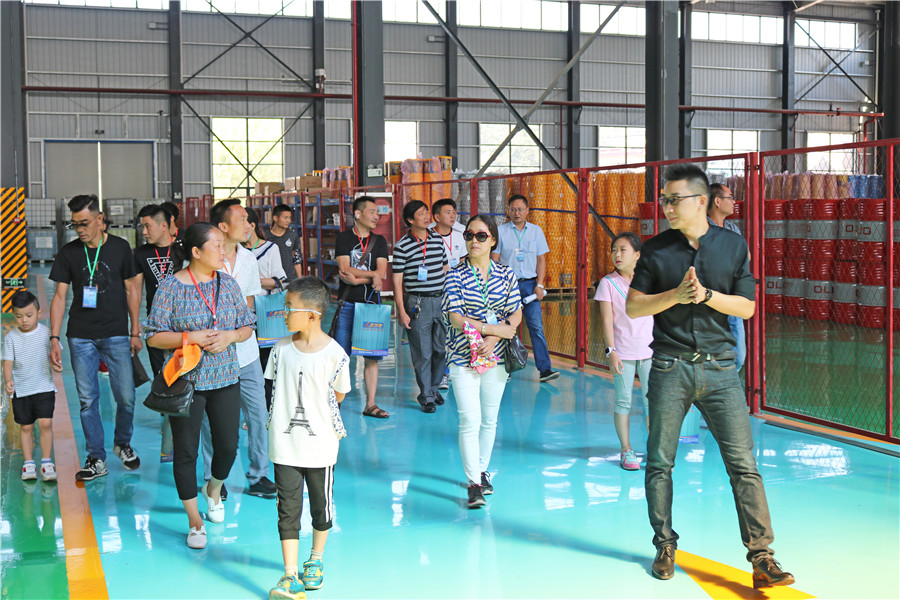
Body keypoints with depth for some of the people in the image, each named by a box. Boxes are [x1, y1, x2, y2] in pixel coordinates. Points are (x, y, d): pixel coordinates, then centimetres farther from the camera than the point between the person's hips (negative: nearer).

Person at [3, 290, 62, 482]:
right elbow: (8, 362, -5)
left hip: (44, 387, -1)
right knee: (26, 427, 8)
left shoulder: (46, 333, -3)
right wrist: (8, 381, -22)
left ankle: (47, 462, 0)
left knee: (45, 423, -11)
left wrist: (56, 364, -16)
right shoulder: (11, 337, -3)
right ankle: (28, 463, 19)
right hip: (21, 390, 1)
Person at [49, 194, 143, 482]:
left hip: (116, 335, -1)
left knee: (126, 397, -1)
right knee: (88, 399, 2)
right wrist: (54, 339, -2)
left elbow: (131, 290, 8)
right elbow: (59, 296, 5)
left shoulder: (119, 248, 3)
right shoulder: (68, 253, 4)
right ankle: (96, 459, 13)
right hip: (81, 337, 1)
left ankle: (122, 443, 25)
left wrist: (135, 332, 5)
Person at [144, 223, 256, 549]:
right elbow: (154, 336, -8)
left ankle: (213, 489, 41)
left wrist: (229, 336, -11)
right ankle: (195, 521, 17)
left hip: (225, 377, 4)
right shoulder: (170, 287, -8)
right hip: (186, 381, -4)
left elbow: (247, 326, 9)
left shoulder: (228, 283, 4)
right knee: (186, 450, 2)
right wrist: (191, 337, -20)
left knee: (228, 446, 8)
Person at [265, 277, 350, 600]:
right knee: (288, 509, 1)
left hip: (320, 444, -2)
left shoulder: (335, 354, -11)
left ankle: (315, 561, 35)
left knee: (321, 506, 13)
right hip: (285, 444, 2)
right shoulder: (281, 348, 0)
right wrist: (290, 408, 2)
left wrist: (313, 407, 0)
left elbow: (338, 395, 1)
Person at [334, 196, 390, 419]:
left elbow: (381, 273, -2)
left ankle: (370, 404, 8)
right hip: (348, 303, -3)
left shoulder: (379, 241, 11)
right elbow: (345, 270, -9)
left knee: (372, 356, 2)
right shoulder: (344, 238, 2)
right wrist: (373, 275, -11)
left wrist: (356, 278, -13)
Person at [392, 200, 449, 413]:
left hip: (441, 300, 4)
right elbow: (397, 280, -5)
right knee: (422, 352, 1)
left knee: (442, 348, 7)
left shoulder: (438, 240, 9)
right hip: (417, 303, -4)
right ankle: (426, 397, 14)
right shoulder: (402, 246, -5)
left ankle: (434, 387, 28)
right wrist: (401, 311, -9)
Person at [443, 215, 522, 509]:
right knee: (470, 421, -8)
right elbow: (455, 318, -12)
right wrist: (494, 329, -15)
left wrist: (494, 339, -13)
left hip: (496, 355, 3)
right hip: (463, 356, -3)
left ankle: (482, 471, 30)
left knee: (490, 419, 12)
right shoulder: (455, 275, -5)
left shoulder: (506, 274, 4)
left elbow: (516, 314, 2)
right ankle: (473, 483, -2)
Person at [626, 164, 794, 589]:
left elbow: (746, 307, 2)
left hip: (719, 368, 0)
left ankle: (761, 557, 2)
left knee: (743, 463, -3)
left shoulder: (733, 245, 4)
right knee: (660, 462, 6)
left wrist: (705, 295, -13)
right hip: (670, 369, 0)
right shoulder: (656, 249, 3)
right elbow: (633, 306, 1)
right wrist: (676, 295, -13)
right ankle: (665, 547, 23)